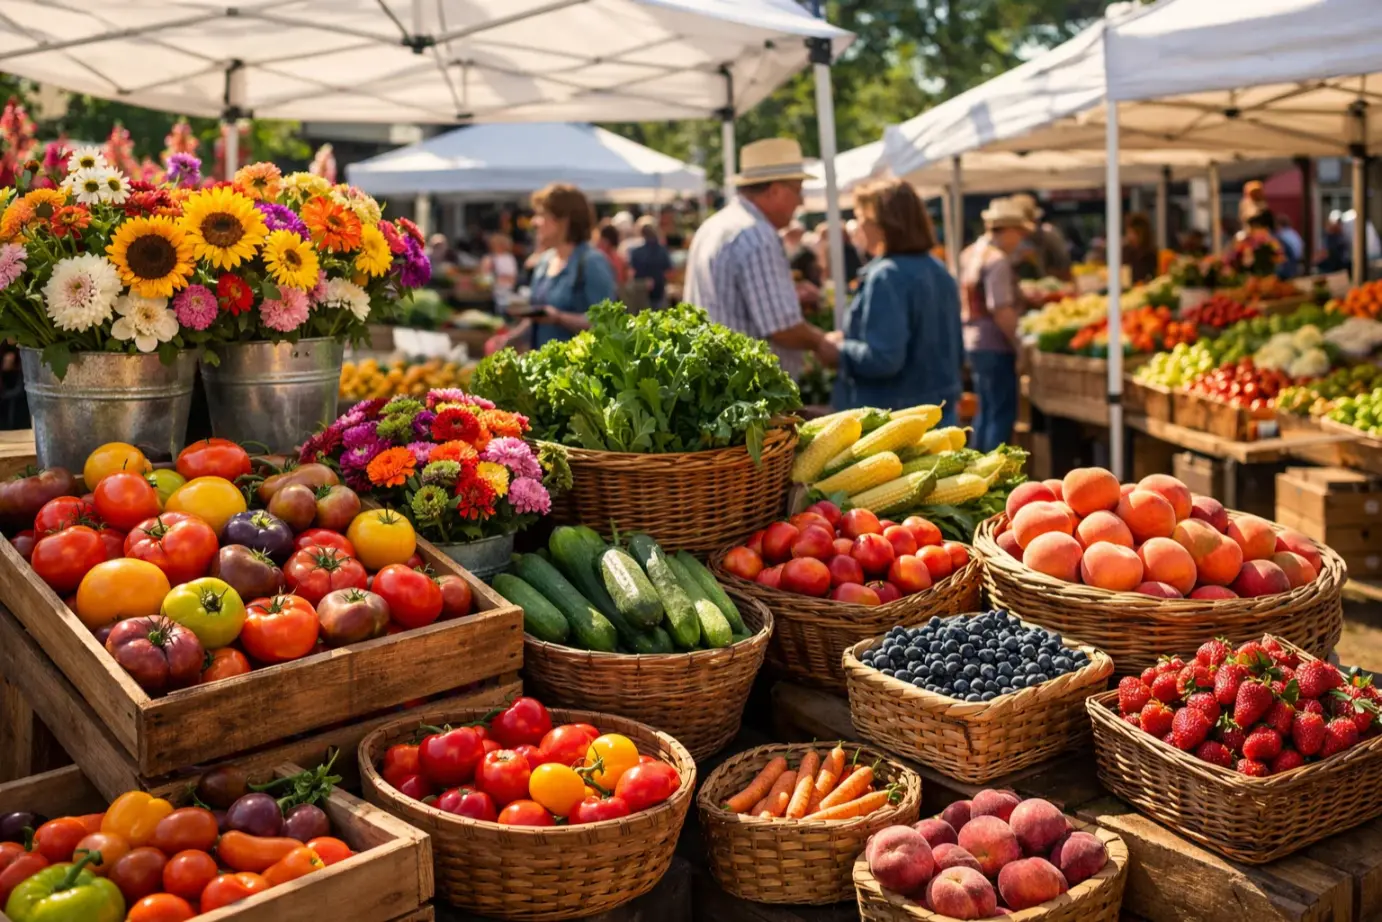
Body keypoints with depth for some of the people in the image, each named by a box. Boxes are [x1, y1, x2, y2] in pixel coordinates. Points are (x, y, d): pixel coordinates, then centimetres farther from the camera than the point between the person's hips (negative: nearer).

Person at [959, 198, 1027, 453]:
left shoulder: (970, 254, 12)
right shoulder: (998, 260, -16)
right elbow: (1000, 309, -23)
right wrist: (1019, 344, -18)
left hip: (973, 342, 10)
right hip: (995, 345, -9)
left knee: (986, 411, 18)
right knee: (1003, 413, -3)